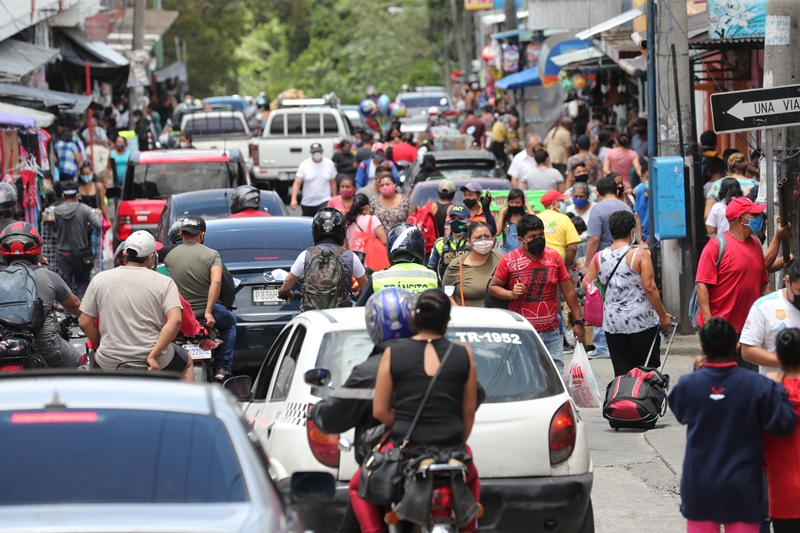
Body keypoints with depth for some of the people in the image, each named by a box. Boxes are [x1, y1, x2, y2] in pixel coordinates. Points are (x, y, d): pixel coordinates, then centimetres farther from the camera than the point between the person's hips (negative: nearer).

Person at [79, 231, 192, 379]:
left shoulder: (100, 279, 2)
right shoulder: (164, 283, -4)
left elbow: (84, 322, 1)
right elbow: (175, 320, -18)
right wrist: (153, 355, -15)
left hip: (109, 362, 1)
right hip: (155, 362, -1)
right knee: (187, 363, 31)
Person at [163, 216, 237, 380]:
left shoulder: (169, 256, 0)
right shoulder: (212, 254, -5)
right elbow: (216, 282, -19)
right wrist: (208, 312, -18)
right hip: (204, 310, -2)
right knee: (230, 322, 30)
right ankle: (222, 368, 19)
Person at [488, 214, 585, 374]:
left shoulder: (554, 257, 4)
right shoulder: (509, 261, -3)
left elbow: (568, 291, 10)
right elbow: (493, 287, 6)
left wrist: (578, 321, 9)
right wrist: (511, 294, -14)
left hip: (551, 333, 2)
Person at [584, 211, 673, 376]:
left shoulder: (599, 258, 2)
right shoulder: (640, 255, -9)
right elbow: (650, 288, -14)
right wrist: (663, 315, -5)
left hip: (613, 324, 3)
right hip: (641, 322, -3)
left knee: (622, 373, 7)